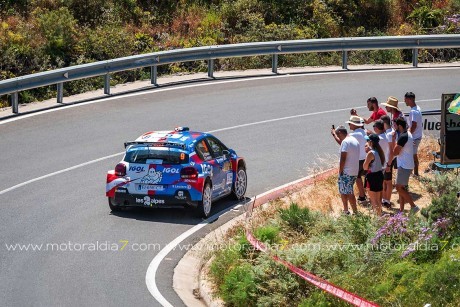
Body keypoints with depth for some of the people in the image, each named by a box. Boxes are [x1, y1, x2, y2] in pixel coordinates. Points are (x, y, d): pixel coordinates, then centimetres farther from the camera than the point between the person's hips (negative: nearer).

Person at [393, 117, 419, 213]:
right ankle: (401, 209, 17)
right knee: (401, 187, 14)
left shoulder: (403, 137, -21)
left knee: (399, 188, -7)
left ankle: (413, 206, -7)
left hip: (404, 166, -10)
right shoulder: (407, 134, 12)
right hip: (405, 165, 10)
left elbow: (395, 152, -19)